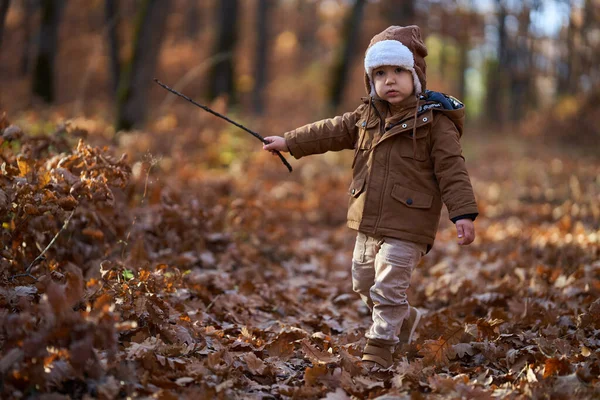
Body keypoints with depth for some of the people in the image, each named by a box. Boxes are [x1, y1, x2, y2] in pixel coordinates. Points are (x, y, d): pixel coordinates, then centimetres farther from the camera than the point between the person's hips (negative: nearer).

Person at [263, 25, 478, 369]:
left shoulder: (435, 121, -11)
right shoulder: (366, 117, 9)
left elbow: (452, 169, -14)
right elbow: (331, 132, 19)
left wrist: (463, 213, -20)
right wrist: (290, 142, 20)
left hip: (407, 226, -8)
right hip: (367, 224, 8)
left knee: (388, 288, -8)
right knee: (364, 283, 20)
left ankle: (379, 348, 4)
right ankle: (405, 319, 41)